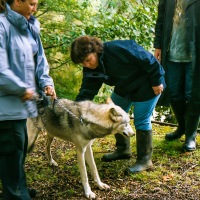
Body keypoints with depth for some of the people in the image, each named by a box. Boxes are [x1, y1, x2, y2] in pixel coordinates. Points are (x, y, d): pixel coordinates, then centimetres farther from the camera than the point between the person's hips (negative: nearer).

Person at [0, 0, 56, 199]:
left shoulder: (28, 27, 9)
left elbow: (39, 58, 12)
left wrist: (46, 82, -3)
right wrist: (23, 89, -17)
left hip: (20, 101, 9)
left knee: (20, 147, 20)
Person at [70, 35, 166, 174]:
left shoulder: (117, 49, -35)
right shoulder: (91, 70, -10)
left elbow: (147, 59, -29)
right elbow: (87, 90, -10)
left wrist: (157, 81, -21)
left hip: (147, 86, -8)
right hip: (124, 88, 8)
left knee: (142, 121, -6)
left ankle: (145, 160, 9)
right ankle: (123, 149, 32)